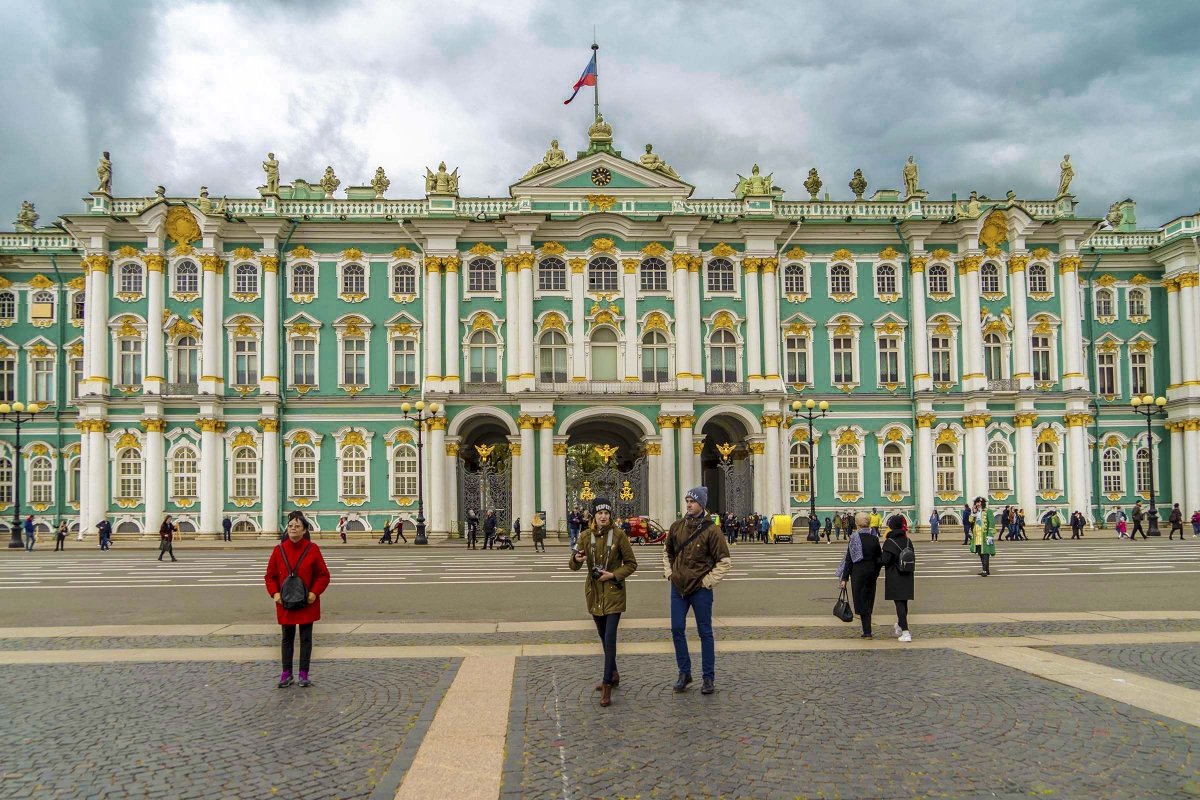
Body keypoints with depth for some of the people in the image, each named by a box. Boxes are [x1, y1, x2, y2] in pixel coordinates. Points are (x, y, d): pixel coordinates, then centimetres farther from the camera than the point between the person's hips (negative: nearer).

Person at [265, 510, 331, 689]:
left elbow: (323, 575, -2)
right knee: (287, 638, 11)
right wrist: (274, 593, -9)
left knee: (306, 638, 6)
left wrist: (315, 593, -14)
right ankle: (286, 673, 21)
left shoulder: (312, 549, -7)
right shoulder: (279, 550, -2)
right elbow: (270, 576, 5)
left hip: (307, 603, -1)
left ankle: (304, 674, 14)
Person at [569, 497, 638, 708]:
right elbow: (574, 566, -1)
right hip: (594, 592, 4)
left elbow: (631, 564, -3)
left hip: (613, 592, -4)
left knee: (609, 638, -12)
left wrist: (613, 575, -17)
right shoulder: (586, 536, 0)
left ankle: (607, 686, -8)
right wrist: (576, 559, -24)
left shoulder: (618, 534, -8)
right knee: (604, 637, 17)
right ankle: (613, 674, 35)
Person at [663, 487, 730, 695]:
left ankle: (709, 677, 14)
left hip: (700, 590, -4)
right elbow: (667, 552, 19)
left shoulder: (711, 530, -10)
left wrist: (708, 582, -11)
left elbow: (724, 561, -8)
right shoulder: (677, 527, 4)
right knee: (677, 629, 6)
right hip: (678, 587, 5)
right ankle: (684, 673, 20)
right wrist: (669, 573, 8)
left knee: (705, 632, 4)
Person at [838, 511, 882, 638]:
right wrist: (876, 573, 20)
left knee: (860, 599, 1)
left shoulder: (854, 538, -12)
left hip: (858, 571, -4)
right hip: (871, 570, 4)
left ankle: (867, 632, -3)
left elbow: (849, 558, -11)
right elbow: (879, 558, 6)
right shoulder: (874, 538, 0)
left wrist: (844, 578, -7)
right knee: (868, 598, 16)